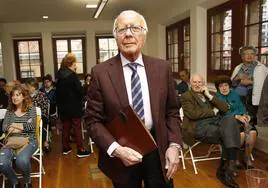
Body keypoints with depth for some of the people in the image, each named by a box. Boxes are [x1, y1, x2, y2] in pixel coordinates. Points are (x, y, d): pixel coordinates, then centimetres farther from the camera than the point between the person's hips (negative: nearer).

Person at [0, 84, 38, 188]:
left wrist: (14, 125, 0)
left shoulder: (31, 108, 3)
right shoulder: (9, 110, 12)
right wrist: (23, 127, -9)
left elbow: (31, 126, -9)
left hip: (29, 140, -3)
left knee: (21, 160, -34)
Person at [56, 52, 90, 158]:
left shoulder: (60, 75, 6)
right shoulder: (72, 75, -16)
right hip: (74, 106, -7)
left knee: (65, 127, 14)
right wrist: (81, 99, 4)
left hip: (63, 106, 7)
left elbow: (58, 92, 11)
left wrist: (59, 103, 17)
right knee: (77, 128, 0)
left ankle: (65, 148, 24)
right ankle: (80, 150, 4)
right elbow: (80, 90, -17)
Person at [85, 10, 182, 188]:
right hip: (121, 155, -1)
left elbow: (172, 112, 4)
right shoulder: (101, 72, -8)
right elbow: (93, 119, -6)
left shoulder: (162, 68, -2)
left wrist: (174, 145, -7)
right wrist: (116, 149, -17)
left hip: (158, 150, 2)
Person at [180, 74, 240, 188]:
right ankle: (229, 165, -12)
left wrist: (209, 96, 4)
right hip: (199, 126, -5)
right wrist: (213, 112, -2)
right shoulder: (186, 96, 7)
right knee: (229, 134, -28)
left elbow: (225, 108, 12)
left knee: (230, 119, -29)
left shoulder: (209, 94, 24)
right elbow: (192, 114, -10)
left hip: (215, 121, 6)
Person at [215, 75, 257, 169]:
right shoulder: (216, 97, 1)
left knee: (253, 132, -23)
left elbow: (241, 107, 16)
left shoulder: (234, 94, 19)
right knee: (241, 133, -31)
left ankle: (247, 158, -5)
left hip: (241, 119, 5)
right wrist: (237, 116, -22)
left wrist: (245, 115, -6)